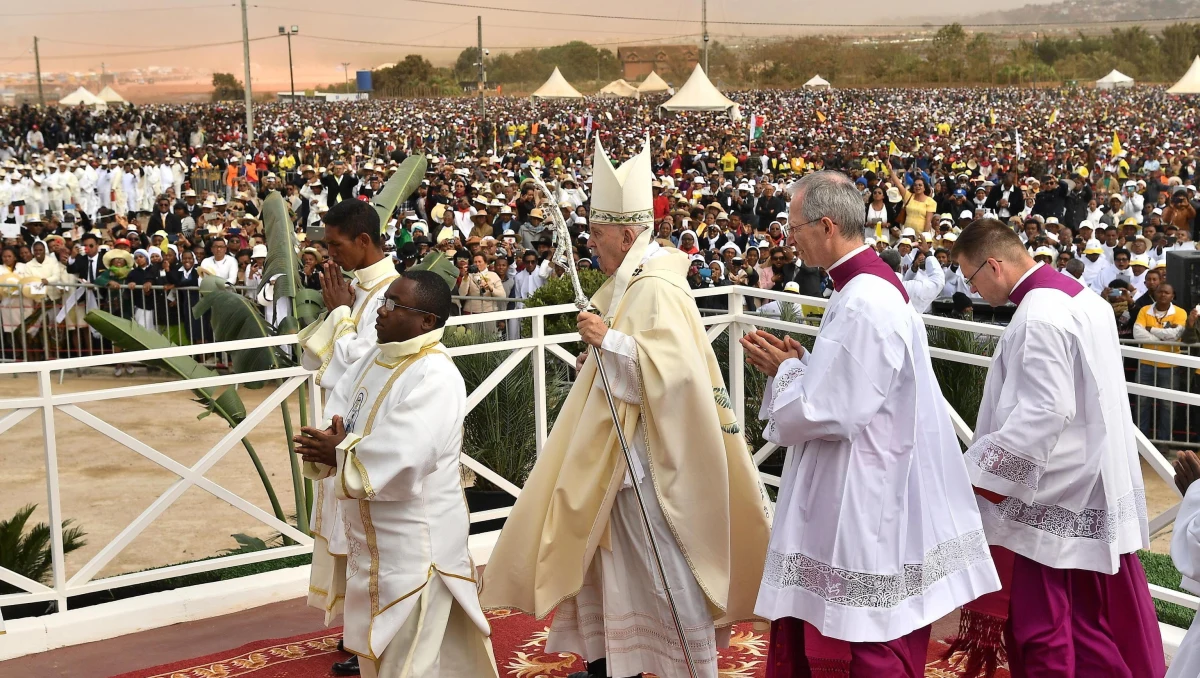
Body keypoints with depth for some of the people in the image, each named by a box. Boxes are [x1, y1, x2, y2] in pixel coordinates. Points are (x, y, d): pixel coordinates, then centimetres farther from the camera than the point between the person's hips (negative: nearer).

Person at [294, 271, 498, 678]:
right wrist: (331, 443, -17)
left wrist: (339, 453, -18)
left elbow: (403, 462, -31)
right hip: (374, 537, 9)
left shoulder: (436, 377, -21)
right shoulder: (377, 359, 8)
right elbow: (336, 417, 7)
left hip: (415, 542, -9)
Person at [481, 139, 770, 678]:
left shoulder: (658, 290, -21)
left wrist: (608, 340, -25)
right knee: (611, 549, 18)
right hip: (615, 445, 10)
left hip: (649, 450, -10)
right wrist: (599, 358, 7)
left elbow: (672, 367, -31)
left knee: (667, 566, 0)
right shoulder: (629, 281, 9)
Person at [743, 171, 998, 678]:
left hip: (865, 504, -10)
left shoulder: (862, 303, -23)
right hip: (862, 496, 10)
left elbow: (830, 412, -23)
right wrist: (797, 364, 5)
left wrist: (784, 370, -7)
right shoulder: (868, 284, 10)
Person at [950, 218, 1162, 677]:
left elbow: (1043, 412, -25)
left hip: (1054, 502, -10)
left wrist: (976, 476, -21)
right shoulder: (1081, 297, 10)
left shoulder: (1039, 317, -20)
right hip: (1097, 490, 10)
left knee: (1044, 635, 0)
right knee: (1099, 626, 16)